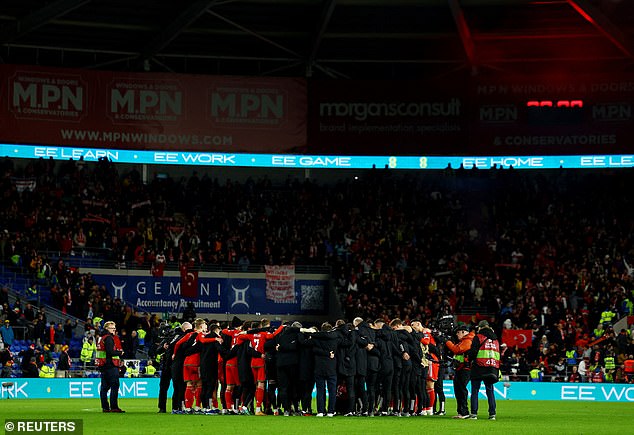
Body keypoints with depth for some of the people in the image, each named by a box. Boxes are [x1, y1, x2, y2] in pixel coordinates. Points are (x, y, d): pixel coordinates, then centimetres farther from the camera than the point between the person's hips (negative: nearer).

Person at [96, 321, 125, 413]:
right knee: (115, 386, -9)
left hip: (103, 366, 10)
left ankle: (105, 407, 12)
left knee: (104, 387, 10)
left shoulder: (101, 338, 19)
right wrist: (120, 353, -8)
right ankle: (114, 407, -13)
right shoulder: (109, 338, -11)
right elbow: (110, 352, -22)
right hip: (111, 366, -10)